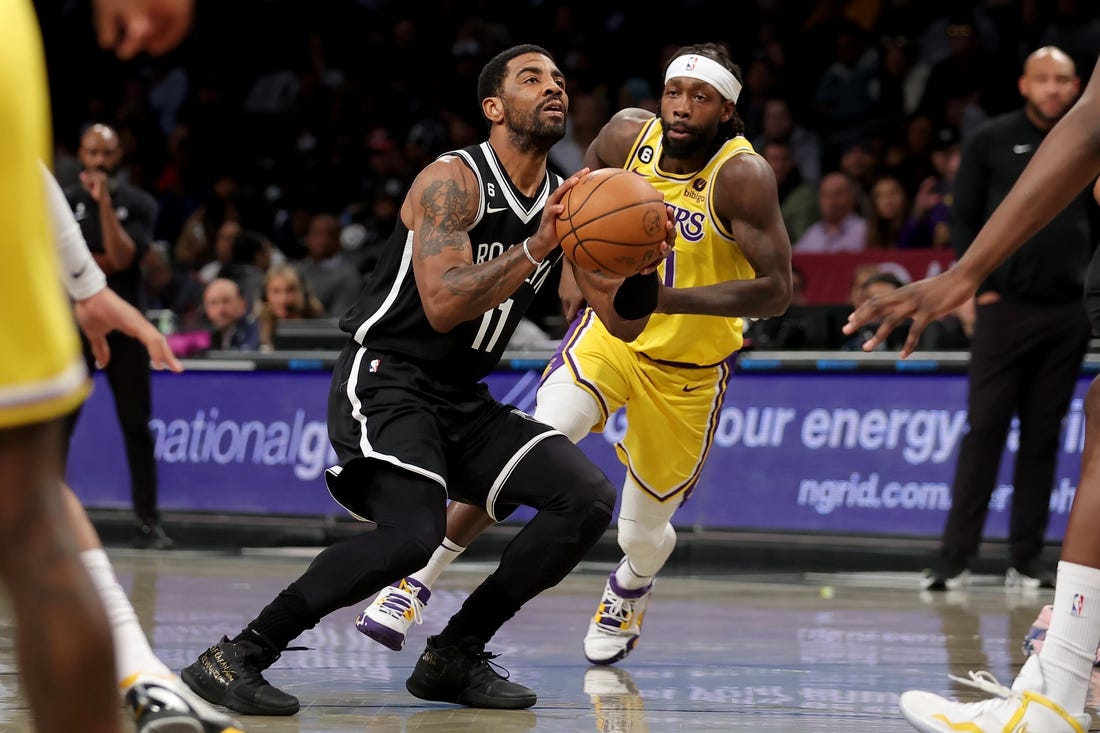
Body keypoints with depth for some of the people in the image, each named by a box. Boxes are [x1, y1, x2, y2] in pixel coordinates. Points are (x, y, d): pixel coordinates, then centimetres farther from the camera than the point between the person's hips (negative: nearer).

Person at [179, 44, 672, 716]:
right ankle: (235, 659, -21)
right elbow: (443, 305, -27)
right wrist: (536, 248, -31)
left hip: (464, 401, 8)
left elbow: (624, 323, 8)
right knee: (413, 531, -31)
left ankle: (454, 658, 4)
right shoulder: (453, 180, -14)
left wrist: (643, 262, -12)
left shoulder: (569, 202, 8)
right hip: (385, 379, -8)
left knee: (589, 497, -6)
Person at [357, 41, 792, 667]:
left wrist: (666, 298, -38)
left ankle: (630, 590, 47)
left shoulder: (742, 176, -25)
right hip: (612, 328, 2)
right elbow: (592, 175, 13)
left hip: (689, 368, -2)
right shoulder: (630, 133, -11)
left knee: (643, 533, 9)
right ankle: (418, 582, -12)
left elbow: (777, 288, -30)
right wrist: (576, 267, 2)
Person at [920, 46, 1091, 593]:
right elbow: (964, 219, 4)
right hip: (1005, 305, -3)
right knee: (985, 429, -6)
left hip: (1069, 312, 3)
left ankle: (1025, 561, 8)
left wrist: (1090, 287, 6)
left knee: (1043, 435, 4)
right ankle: (954, 558, -5)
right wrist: (980, 286, -4)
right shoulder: (992, 141, 4)